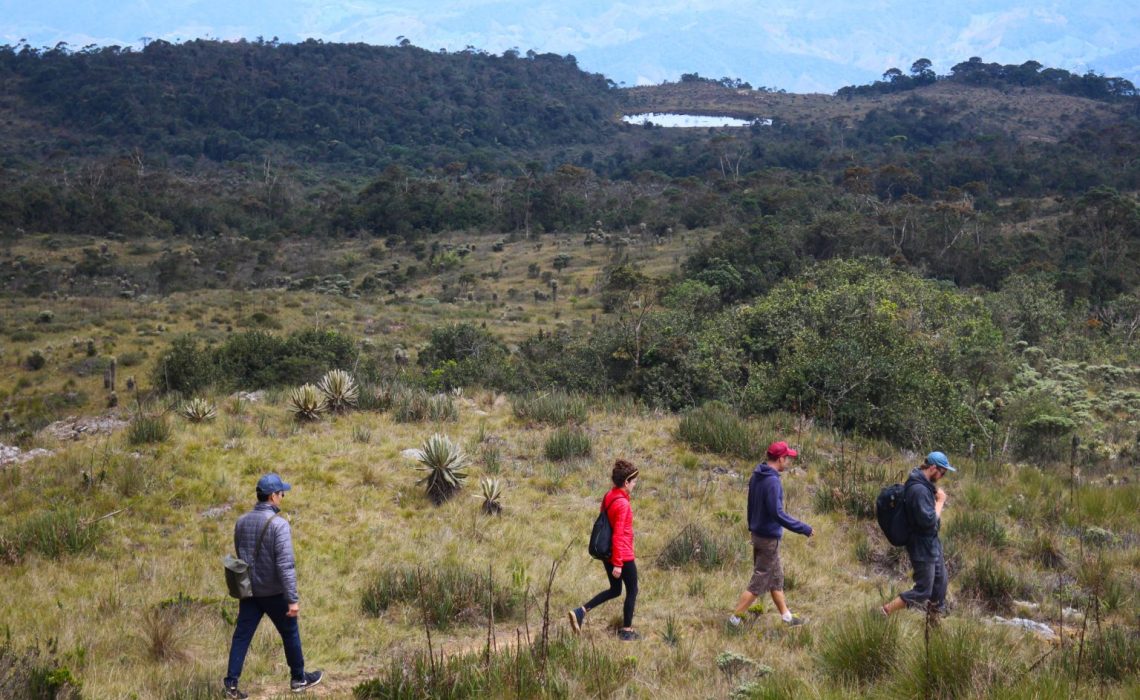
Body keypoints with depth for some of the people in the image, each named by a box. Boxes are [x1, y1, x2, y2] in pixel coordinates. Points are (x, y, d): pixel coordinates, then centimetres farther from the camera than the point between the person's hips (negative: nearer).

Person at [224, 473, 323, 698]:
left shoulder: (241, 522, 1)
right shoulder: (279, 524, -20)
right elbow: (285, 565, -23)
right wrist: (293, 599, -20)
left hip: (248, 591, 5)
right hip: (274, 593, -5)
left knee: (241, 636, 8)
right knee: (290, 634, 12)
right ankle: (299, 679, 25)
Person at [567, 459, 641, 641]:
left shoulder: (608, 498, 5)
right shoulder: (622, 503, -22)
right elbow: (618, 535, -23)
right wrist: (618, 563, -20)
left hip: (607, 553, 9)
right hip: (623, 556, -9)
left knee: (615, 590, 20)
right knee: (632, 590, 10)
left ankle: (580, 612, 9)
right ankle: (626, 631, 20)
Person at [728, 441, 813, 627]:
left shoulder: (756, 476, 3)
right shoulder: (772, 482, -25)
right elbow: (778, 514, -28)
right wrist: (804, 529, -21)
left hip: (758, 533, 9)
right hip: (769, 538, -9)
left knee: (776, 577, 21)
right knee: (759, 583, 1)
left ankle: (786, 615, 33)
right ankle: (735, 618, 6)